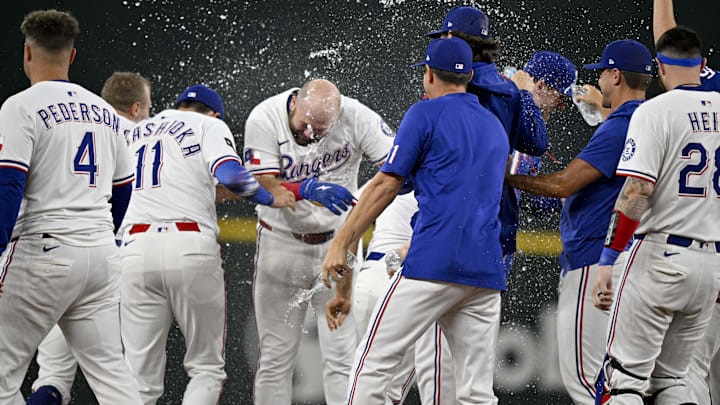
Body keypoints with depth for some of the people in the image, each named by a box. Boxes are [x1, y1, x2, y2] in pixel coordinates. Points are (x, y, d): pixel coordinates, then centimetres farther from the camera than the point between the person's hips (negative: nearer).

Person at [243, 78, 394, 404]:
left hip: (336, 243, 0)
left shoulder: (356, 117, -15)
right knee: (275, 359, 2)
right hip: (282, 242, 0)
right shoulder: (264, 119, -16)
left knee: (342, 358, -4)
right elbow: (265, 189, -21)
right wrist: (308, 189, -40)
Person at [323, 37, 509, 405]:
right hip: (487, 271, 6)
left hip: (435, 264, -6)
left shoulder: (426, 114, 3)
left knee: (372, 364, -4)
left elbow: (386, 185, -4)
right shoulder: (496, 128, 24)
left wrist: (341, 243, -4)